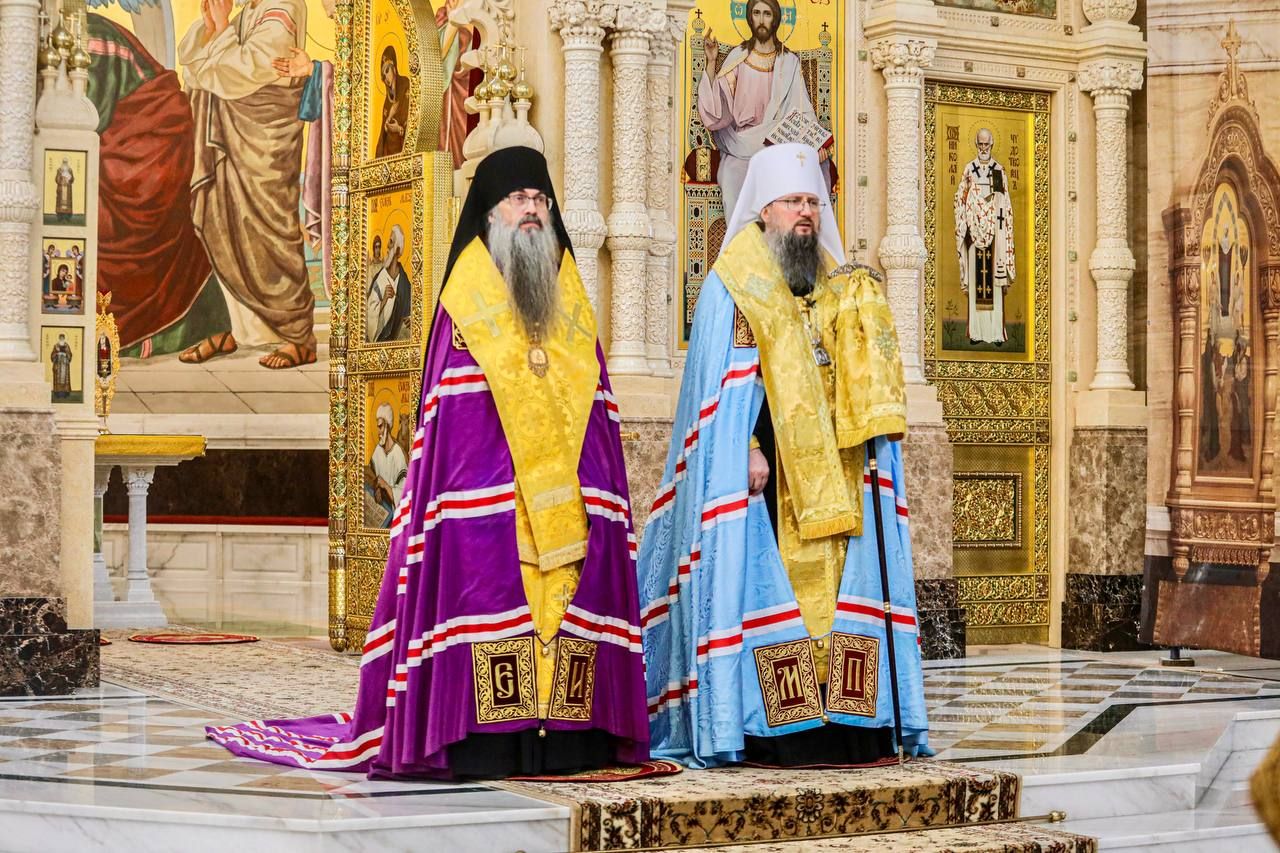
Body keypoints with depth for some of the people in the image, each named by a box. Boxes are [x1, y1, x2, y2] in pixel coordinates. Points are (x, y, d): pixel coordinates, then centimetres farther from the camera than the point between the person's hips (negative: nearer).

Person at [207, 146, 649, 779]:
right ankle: (479, 742, -8)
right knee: (485, 589, -10)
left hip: (569, 496, 5)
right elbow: (449, 415, -3)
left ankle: (568, 737, 5)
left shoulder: (570, 300, 16)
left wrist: (599, 488, 6)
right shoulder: (466, 300, 3)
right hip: (485, 495, -4)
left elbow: (596, 409, 14)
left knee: (571, 603, 1)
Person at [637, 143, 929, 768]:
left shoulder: (839, 288, 18)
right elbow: (722, 385, -7)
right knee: (766, 584, -8)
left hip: (829, 473, 6)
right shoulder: (733, 287, 1)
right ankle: (762, 728, -7)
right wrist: (745, 452, -18)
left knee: (838, 585, 1)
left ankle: (841, 717, 3)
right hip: (768, 466, -6)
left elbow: (863, 387, 20)